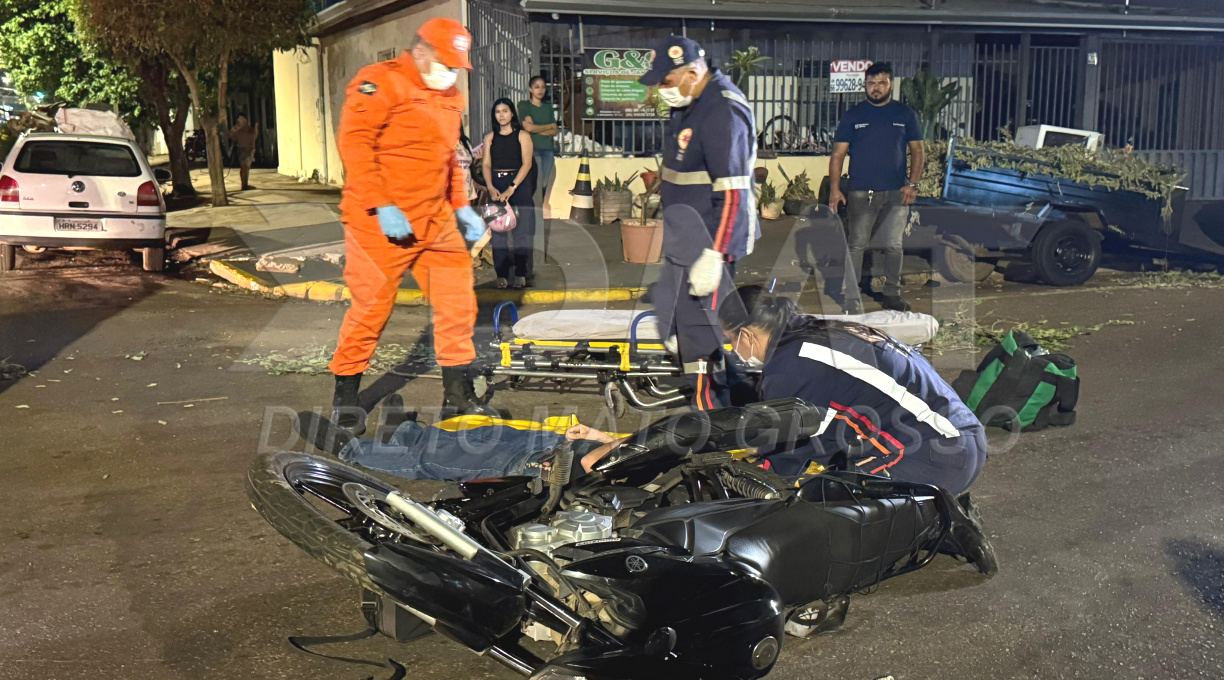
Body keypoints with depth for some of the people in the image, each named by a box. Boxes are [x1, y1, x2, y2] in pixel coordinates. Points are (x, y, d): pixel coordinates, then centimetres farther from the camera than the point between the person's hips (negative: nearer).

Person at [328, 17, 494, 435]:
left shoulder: (451, 98, 18)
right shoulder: (380, 83, -9)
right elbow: (354, 143, -17)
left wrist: (461, 206, 16)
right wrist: (381, 206, -22)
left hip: (437, 222, 8)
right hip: (381, 222, -7)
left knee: (458, 301, 5)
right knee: (372, 307, -2)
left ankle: (458, 392, 19)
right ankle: (345, 397, 14)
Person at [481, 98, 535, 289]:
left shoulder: (522, 135, 2)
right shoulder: (490, 138, 12)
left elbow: (526, 163, -7)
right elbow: (486, 164, 4)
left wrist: (511, 188, -17)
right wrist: (491, 187, -14)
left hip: (519, 184, -3)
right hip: (496, 186, 3)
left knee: (521, 229, -5)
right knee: (498, 230, -1)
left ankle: (521, 274, -1)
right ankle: (501, 275, 3)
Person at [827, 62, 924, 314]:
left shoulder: (905, 114, 9)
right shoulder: (853, 115, 5)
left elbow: (917, 152, 11)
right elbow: (838, 154, 3)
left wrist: (913, 183, -2)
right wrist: (834, 187, -7)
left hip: (896, 192, 2)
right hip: (860, 193, -1)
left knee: (893, 245, 7)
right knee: (857, 245, -4)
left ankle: (892, 294, 22)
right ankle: (851, 299, 1)